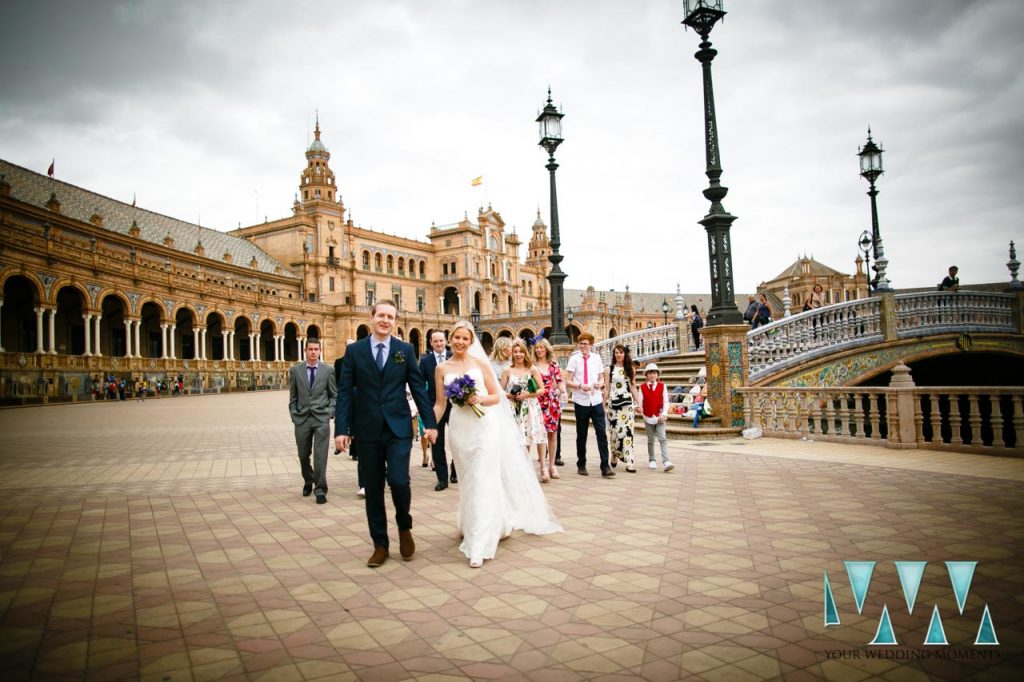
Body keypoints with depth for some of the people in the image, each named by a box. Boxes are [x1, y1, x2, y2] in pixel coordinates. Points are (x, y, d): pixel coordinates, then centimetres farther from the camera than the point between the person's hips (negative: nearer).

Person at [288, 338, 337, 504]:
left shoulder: (328, 371, 2)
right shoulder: (295, 370, 5)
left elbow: (334, 395, 7)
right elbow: (292, 397, 9)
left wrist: (329, 412, -5)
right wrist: (294, 415, 1)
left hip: (321, 418, -2)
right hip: (301, 418, 2)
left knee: (320, 454, -9)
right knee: (303, 455, 12)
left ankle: (320, 488, -3)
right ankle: (308, 481, 35)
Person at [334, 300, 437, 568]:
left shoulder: (405, 349, 4)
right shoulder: (354, 351, 4)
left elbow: (418, 388, 4)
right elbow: (345, 392, 0)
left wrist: (430, 422, -1)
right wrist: (341, 429, -7)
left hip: (399, 428, -1)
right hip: (368, 430, 1)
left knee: (398, 480, -12)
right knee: (373, 489, 7)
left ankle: (404, 526, 18)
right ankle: (380, 544, 23)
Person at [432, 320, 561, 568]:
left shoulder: (480, 364, 1)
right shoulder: (442, 369, 5)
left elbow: (496, 396, 3)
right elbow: (440, 403, 6)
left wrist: (480, 399, -16)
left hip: (485, 426, -2)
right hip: (459, 429, 2)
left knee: (483, 482, -8)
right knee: (468, 482, 12)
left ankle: (479, 546, -8)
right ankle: (471, 526, 35)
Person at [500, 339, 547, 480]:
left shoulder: (532, 369, 2)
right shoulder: (507, 370, 4)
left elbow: (542, 389, 0)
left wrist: (527, 394, -12)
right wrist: (511, 396, -12)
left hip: (531, 407, -1)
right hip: (515, 409, 1)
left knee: (536, 435, -13)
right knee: (521, 440, 3)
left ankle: (543, 468, -8)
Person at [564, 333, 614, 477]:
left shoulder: (597, 358, 8)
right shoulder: (574, 359, -1)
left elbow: (600, 378, 15)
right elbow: (568, 382, -3)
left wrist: (600, 384, -8)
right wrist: (580, 386, -20)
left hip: (596, 401, 2)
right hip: (581, 401, -2)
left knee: (602, 433, -5)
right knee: (581, 435, 8)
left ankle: (605, 466, -2)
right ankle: (581, 465, 21)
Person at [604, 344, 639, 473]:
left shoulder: (630, 369, 10)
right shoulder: (609, 369, 4)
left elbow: (633, 387, 12)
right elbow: (607, 388, 4)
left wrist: (638, 403, 8)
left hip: (628, 403, 1)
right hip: (613, 404, -1)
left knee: (627, 431, -5)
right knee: (615, 431, 0)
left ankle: (629, 462, -5)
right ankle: (614, 455, 24)